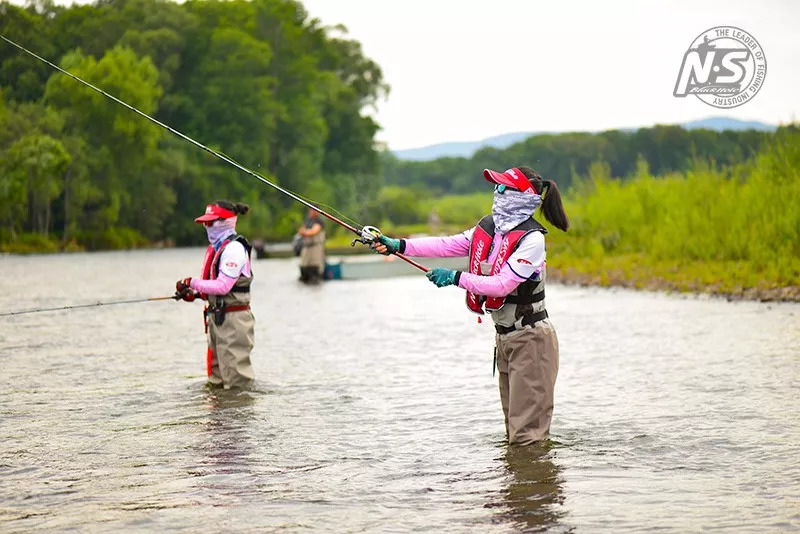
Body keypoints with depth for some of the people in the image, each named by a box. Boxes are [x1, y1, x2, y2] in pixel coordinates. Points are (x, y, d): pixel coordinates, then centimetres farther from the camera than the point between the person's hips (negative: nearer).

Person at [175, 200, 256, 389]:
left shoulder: (234, 248, -16)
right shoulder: (215, 248, 15)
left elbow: (223, 286, -22)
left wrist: (192, 283, -16)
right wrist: (195, 293, 6)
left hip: (233, 318, -10)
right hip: (217, 315, 10)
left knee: (236, 380, -7)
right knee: (216, 380, 16)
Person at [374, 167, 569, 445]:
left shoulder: (532, 239, -19)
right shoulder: (489, 227, 6)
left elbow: (502, 285, -24)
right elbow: (448, 245, 3)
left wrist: (456, 278, -23)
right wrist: (399, 245, -5)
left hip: (531, 338, -8)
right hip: (504, 337, 9)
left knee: (527, 434, -7)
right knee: (513, 427, 16)